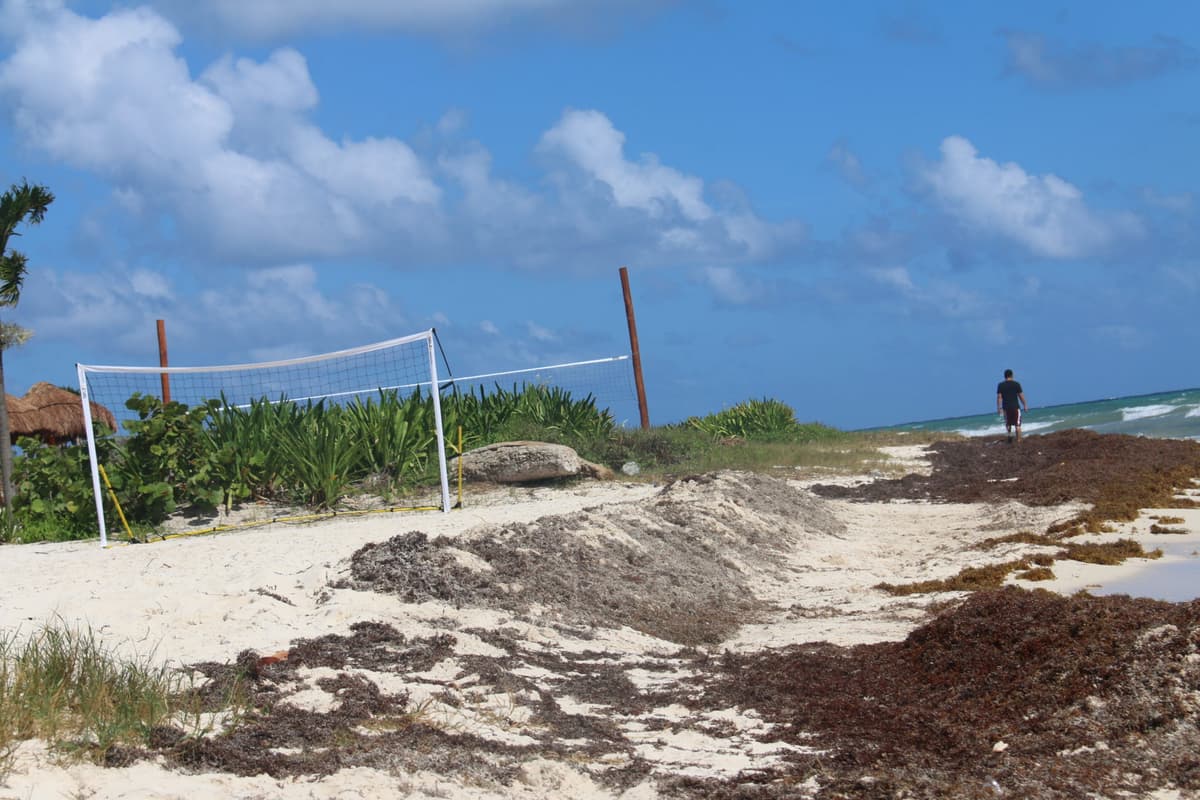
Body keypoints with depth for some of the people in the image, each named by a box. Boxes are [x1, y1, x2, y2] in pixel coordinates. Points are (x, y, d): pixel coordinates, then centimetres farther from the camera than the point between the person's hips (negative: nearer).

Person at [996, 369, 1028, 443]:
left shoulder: (1000, 385, 0)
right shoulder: (1016, 384, -3)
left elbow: (999, 397, -3)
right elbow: (1021, 396, -2)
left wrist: (999, 408, 1)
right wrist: (1025, 406, 7)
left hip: (1006, 407, 2)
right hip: (1015, 406, -2)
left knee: (1008, 423, 20)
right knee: (1017, 424, 4)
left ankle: (1009, 434, -2)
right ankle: (1018, 440, 3)